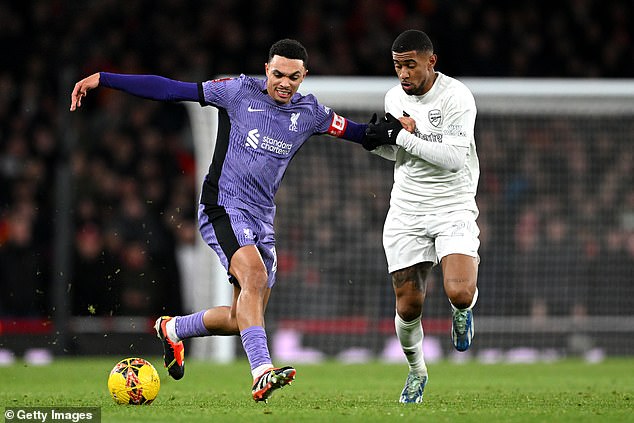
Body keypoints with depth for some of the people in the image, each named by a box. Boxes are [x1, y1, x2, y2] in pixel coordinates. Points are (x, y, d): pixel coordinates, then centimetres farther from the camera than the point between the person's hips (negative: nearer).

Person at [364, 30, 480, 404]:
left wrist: (401, 137, -23)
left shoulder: (457, 97, -13)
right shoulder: (395, 98, 6)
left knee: (459, 292, -25)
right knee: (408, 305, 1)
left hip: (453, 208, -5)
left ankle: (463, 311, 13)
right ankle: (417, 372, 27)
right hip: (406, 211, 5)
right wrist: (375, 141, -1)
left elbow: (454, 158, -23)